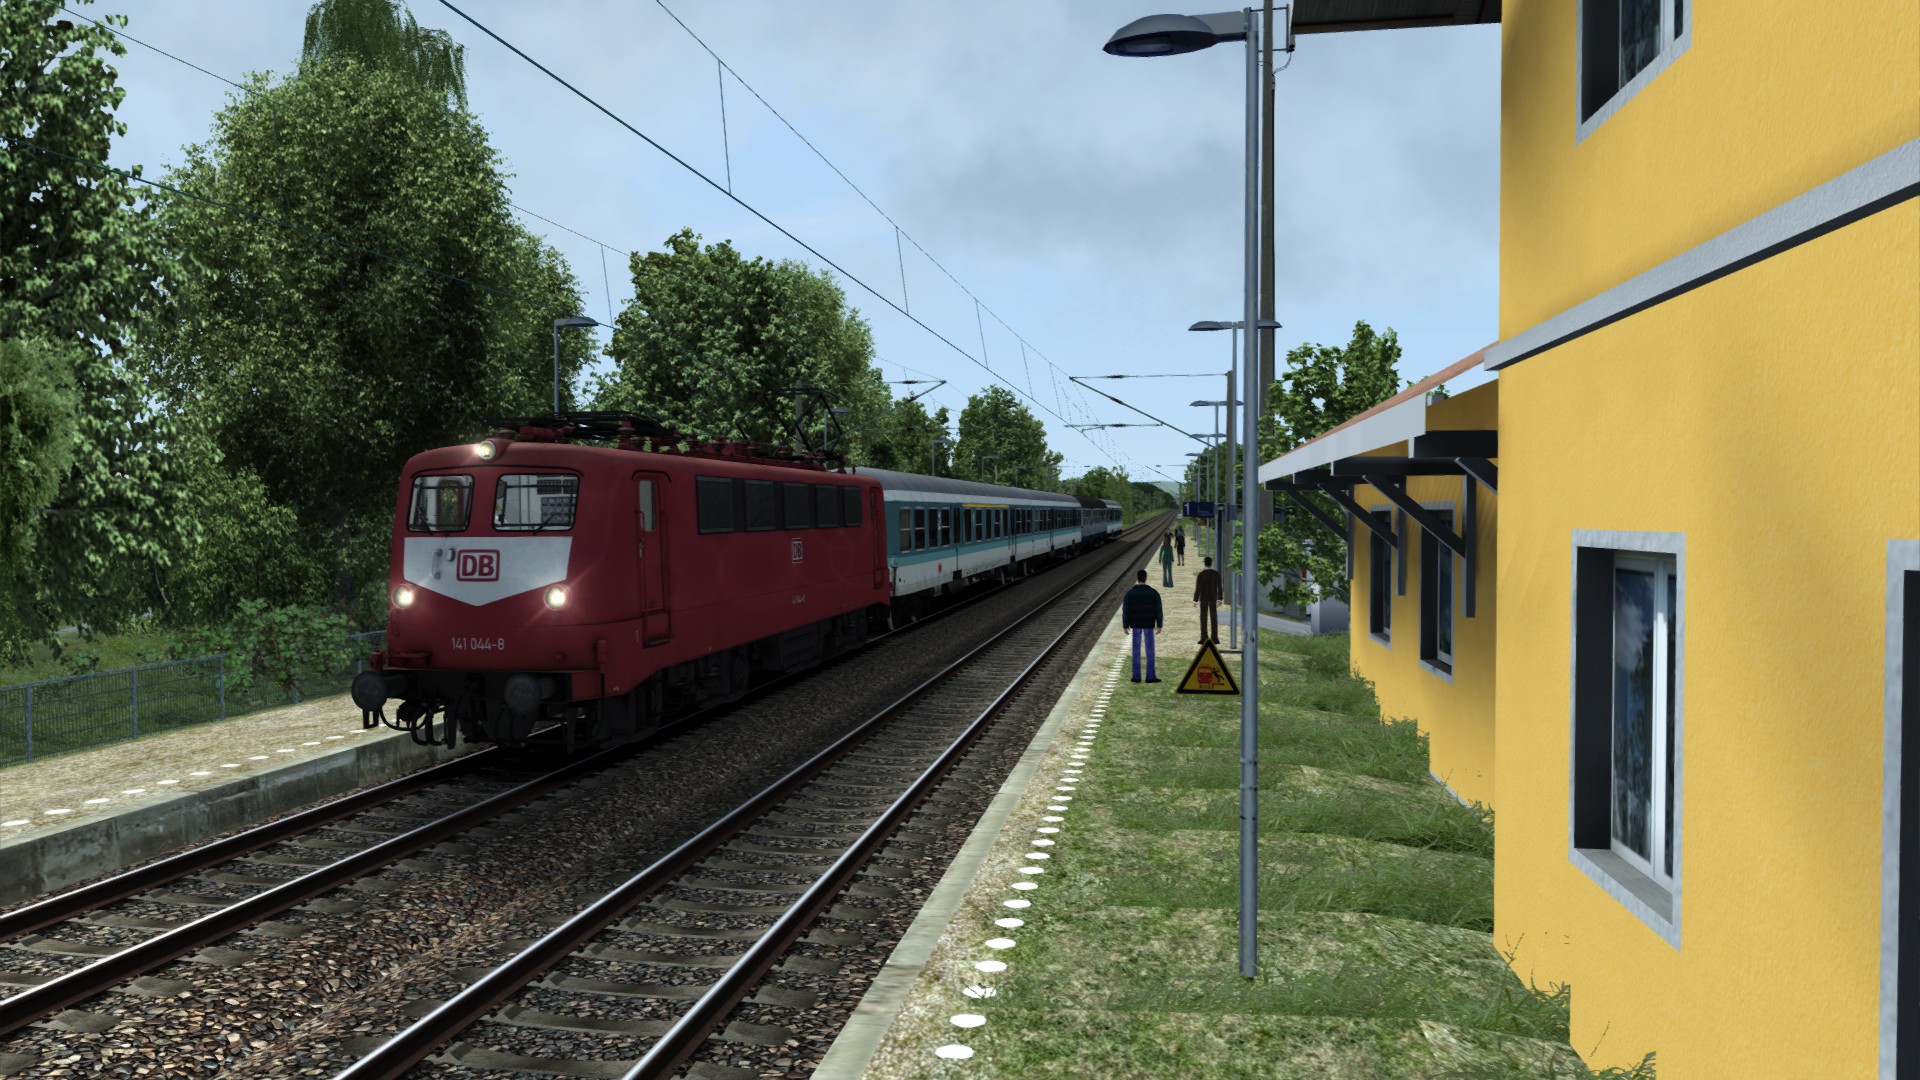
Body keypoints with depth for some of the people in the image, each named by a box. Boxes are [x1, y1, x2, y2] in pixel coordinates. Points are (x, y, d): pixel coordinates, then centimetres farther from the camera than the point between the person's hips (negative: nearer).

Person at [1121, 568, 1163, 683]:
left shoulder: (1130, 593, -6)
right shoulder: (1154, 592, -6)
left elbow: (1125, 611, -6)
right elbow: (1158, 610, -6)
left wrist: (1125, 626, 1)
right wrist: (1159, 625, 0)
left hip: (1136, 624, 1)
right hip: (1149, 625, -1)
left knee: (1136, 650, 9)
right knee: (1150, 650, 5)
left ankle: (1136, 676, 10)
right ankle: (1150, 676, 5)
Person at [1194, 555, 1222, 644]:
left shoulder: (1201, 574, -15)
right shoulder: (1217, 573, -4)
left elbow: (1198, 588, -14)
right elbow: (1219, 587, 2)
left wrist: (1195, 600, -6)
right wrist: (1220, 599, 11)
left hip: (1203, 598, -3)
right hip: (1213, 598, 3)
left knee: (1203, 618, 2)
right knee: (1214, 618, 8)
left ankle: (1204, 639, 0)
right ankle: (1214, 639, 6)